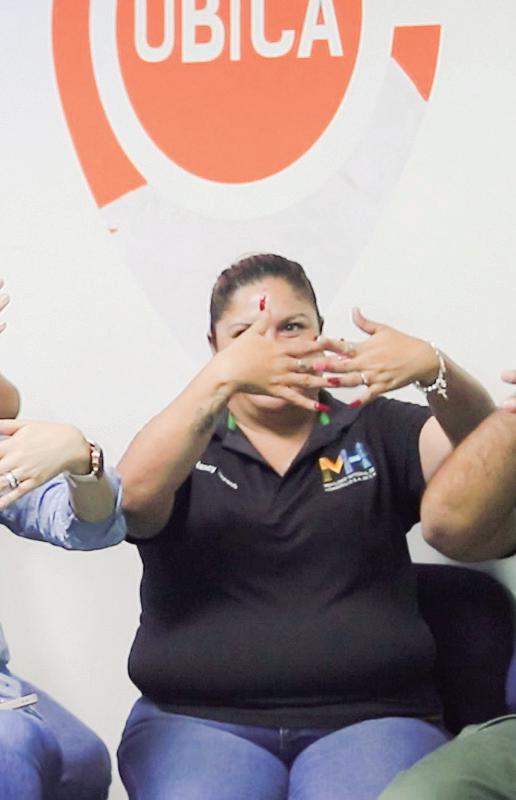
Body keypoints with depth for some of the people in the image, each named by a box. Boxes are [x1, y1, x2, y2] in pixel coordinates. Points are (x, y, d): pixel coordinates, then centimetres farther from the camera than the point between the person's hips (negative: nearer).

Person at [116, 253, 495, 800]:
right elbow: (134, 496, -11)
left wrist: (435, 370, -25)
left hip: (368, 718, 1)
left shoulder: (375, 429, 14)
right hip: (198, 719, 0)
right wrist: (224, 377, -24)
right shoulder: (186, 441, 12)